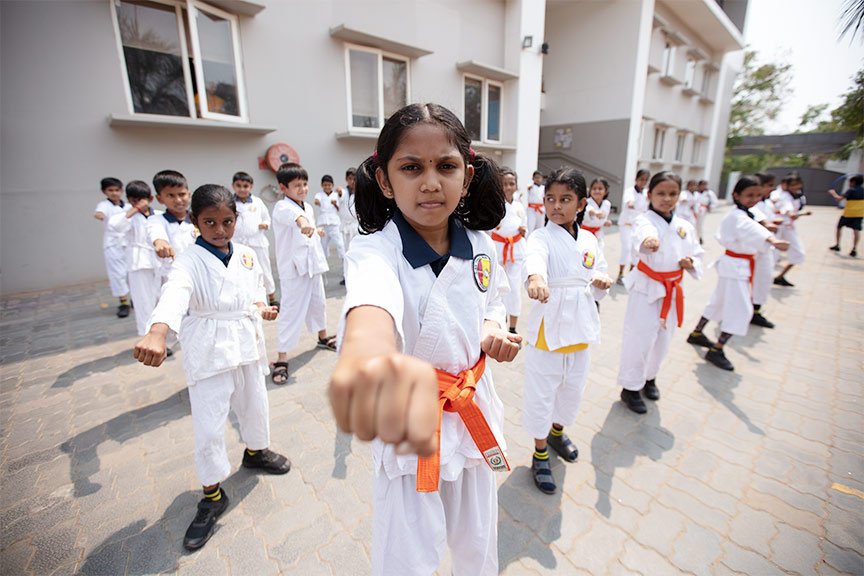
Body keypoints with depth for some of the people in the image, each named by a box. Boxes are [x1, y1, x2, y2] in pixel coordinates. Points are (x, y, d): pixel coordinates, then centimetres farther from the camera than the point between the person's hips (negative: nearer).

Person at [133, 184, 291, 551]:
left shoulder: (247, 255, 2)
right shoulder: (189, 262, -14)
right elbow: (175, 294, -35)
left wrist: (261, 307, -5)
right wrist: (157, 333, -53)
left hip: (247, 345, 5)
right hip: (209, 352, -4)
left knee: (255, 405, 21)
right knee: (208, 427, 2)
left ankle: (255, 452, 50)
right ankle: (212, 496, 24)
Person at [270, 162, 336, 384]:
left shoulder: (308, 207, 10)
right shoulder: (282, 208, -15)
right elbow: (293, 215, -44)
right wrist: (304, 224, -62)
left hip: (313, 264, 8)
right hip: (293, 268, -8)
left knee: (317, 302, 22)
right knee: (291, 311, -7)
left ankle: (323, 337, 44)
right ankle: (281, 359, 1)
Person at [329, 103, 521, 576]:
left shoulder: (480, 245, -7)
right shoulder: (375, 251, -23)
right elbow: (371, 301, -48)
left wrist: (494, 329, -10)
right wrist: (367, 353, -71)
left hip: (474, 413, 5)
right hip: (409, 425, -4)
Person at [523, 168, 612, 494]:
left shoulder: (590, 241, 4)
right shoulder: (541, 238, -12)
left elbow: (598, 292, 12)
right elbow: (534, 258, -38)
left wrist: (602, 284, -12)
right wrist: (535, 279, -61)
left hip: (581, 330, 5)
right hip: (546, 330, -5)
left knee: (572, 390, 22)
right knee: (541, 394, 7)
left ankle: (557, 431, 51)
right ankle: (540, 455, 30)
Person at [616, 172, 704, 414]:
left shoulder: (685, 226, 4)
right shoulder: (644, 220, -13)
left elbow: (697, 255, 15)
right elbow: (643, 233, -39)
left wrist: (691, 263, -8)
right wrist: (649, 240, -63)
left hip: (673, 291, 6)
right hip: (646, 288, -6)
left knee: (662, 339, 17)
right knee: (639, 339, -4)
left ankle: (649, 377, 42)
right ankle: (630, 387, 15)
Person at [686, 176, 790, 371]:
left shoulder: (742, 214, 10)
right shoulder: (738, 217, -22)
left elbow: (722, 237, 20)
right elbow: (752, 229, -45)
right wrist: (772, 240, -61)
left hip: (737, 265, 10)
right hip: (735, 267, -10)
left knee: (719, 302, 21)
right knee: (740, 310, -8)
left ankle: (697, 333, 35)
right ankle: (716, 350, -1)